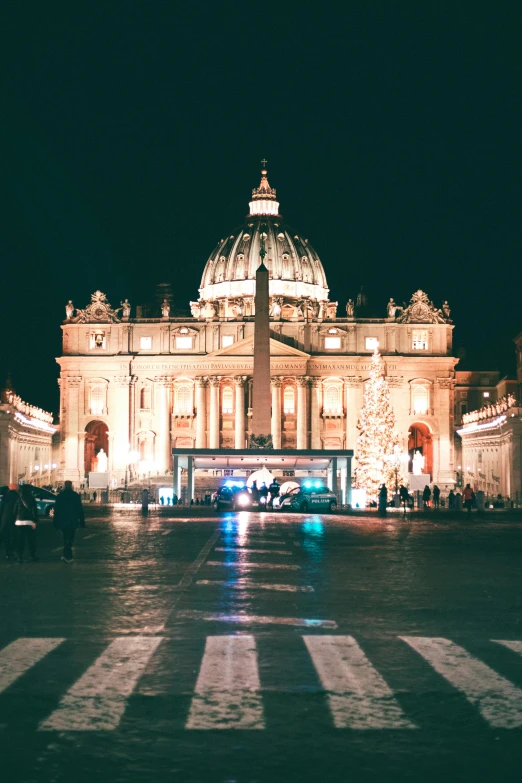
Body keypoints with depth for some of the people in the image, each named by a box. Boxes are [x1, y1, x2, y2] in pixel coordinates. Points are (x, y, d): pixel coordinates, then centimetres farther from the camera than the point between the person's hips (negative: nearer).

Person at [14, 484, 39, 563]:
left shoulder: (19, 499, 2)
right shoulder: (32, 499, -5)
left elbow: (15, 511, 5)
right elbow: (34, 511, -10)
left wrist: (15, 520, 13)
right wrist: (35, 521, -10)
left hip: (19, 522, 2)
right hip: (29, 522, -2)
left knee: (20, 541, 5)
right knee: (31, 540, 7)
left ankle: (20, 557, 2)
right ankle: (33, 556, 10)